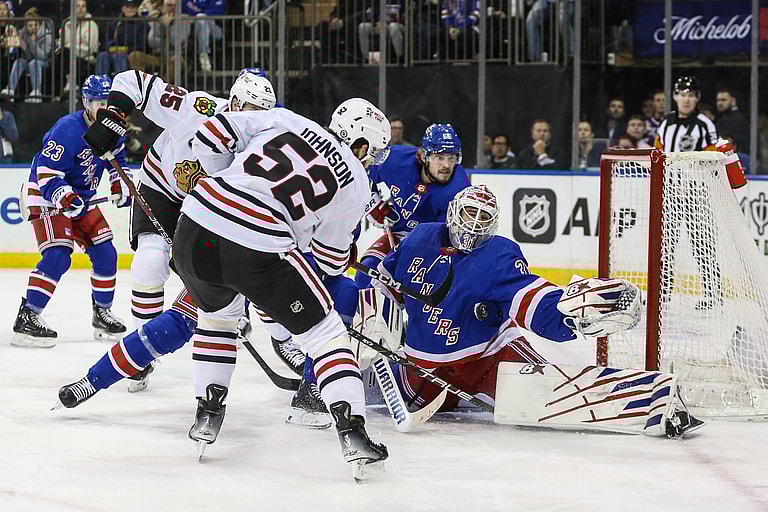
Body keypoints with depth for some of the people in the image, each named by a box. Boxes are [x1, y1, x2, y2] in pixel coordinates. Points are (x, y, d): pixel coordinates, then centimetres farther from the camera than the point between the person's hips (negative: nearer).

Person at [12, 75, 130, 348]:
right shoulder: (68, 130, -27)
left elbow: (116, 159, 19)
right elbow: (46, 172, -29)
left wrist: (119, 184, 3)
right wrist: (65, 198, -41)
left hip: (82, 197, 8)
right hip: (45, 197, -8)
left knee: (105, 253, 5)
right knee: (57, 256, -22)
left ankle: (102, 313, 22)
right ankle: (26, 318, -21)